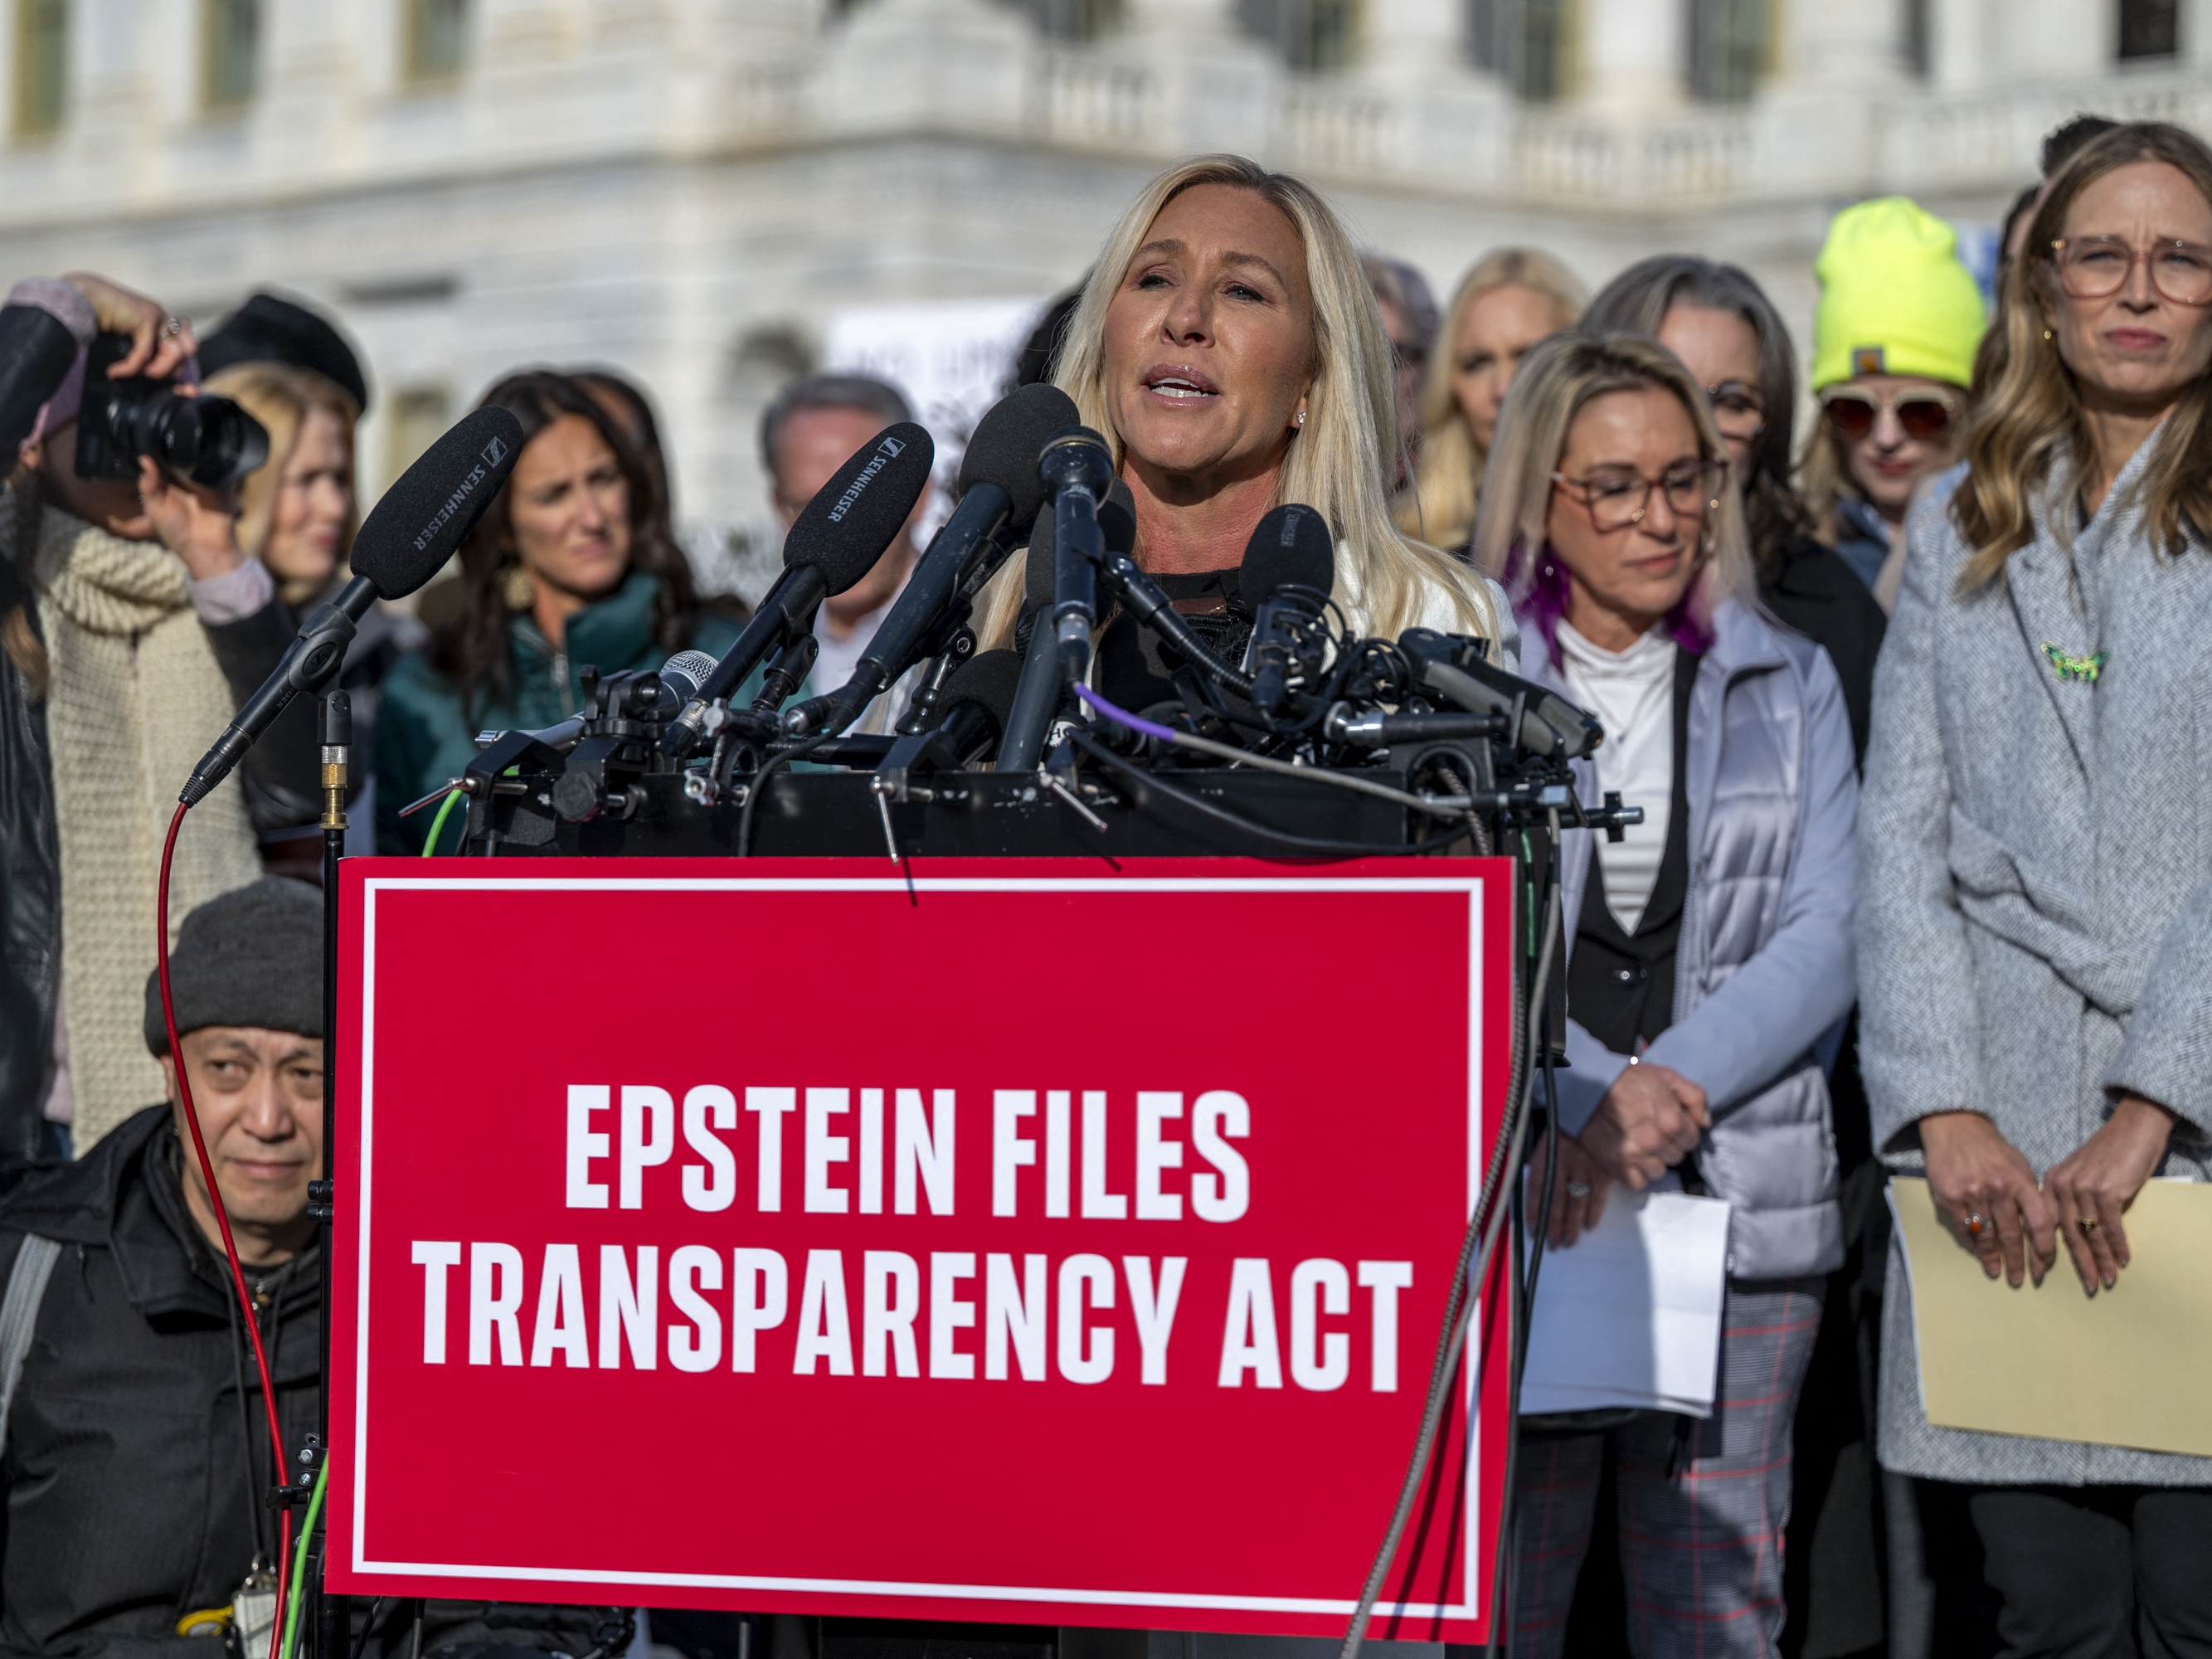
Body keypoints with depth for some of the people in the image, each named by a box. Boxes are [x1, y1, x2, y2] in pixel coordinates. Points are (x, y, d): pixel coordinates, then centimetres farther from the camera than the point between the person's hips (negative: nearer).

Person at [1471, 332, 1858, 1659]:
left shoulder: (1791, 687, 15)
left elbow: (1829, 936, 5)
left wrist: (1675, 1084, -10)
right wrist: (1575, 1111, -15)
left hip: (1740, 1199, 2)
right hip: (1505, 1192, -2)